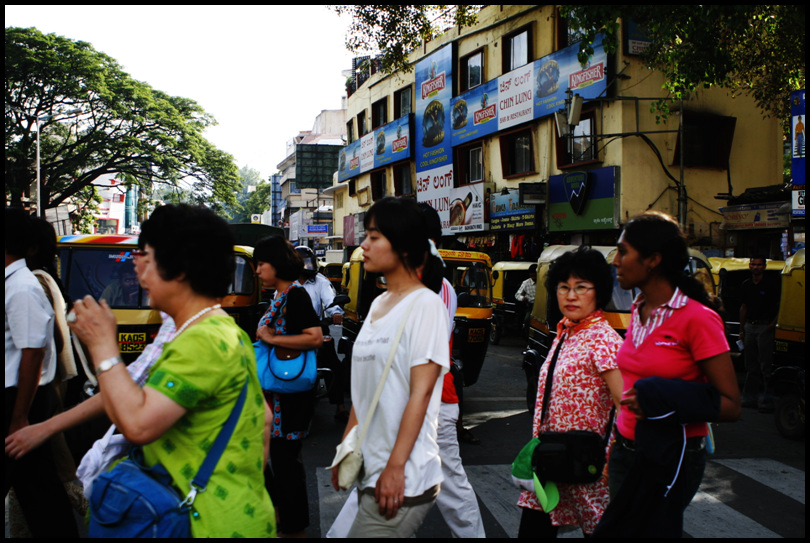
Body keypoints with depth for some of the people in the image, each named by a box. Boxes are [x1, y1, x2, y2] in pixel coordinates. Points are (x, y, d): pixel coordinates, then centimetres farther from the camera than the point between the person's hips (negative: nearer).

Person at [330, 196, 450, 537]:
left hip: (404, 479, -7)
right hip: (370, 469, 7)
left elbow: (420, 392, -16)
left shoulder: (425, 304, -10)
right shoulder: (378, 305, 12)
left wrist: (395, 467, -18)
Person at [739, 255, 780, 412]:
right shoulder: (746, 285, 13)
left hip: (765, 327, -6)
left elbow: (781, 305, -2)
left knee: (765, 365, -7)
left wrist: (774, 323, -13)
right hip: (749, 327, 6)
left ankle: (766, 400, -4)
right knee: (750, 366, 11)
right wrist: (741, 329, 14)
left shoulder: (772, 283, -4)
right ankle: (750, 398, 19)